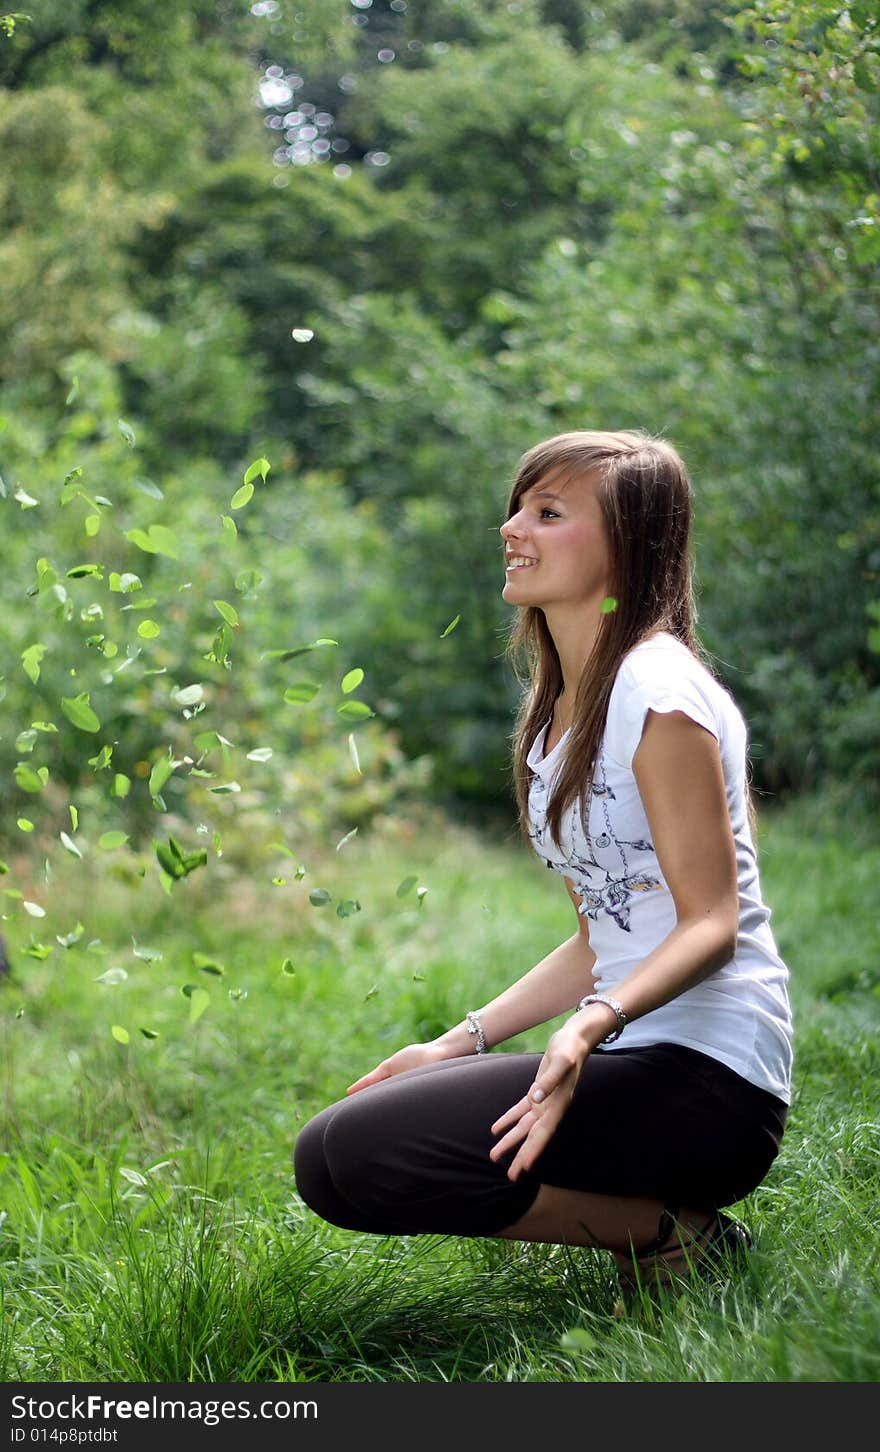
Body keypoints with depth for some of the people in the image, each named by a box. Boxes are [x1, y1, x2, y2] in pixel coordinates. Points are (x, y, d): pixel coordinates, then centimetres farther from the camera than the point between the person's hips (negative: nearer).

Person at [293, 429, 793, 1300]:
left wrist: (591, 1025, -33)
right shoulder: (557, 710, 15)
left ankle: (671, 1233, -7)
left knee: (359, 1154, -22)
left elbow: (711, 924, -16)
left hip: (708, 1077, -9)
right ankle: (654, 1213, 5)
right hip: (633, 1058, 10)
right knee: (326, 1156, 3)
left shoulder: (658, 691, -12)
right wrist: (466, 1040, 10)